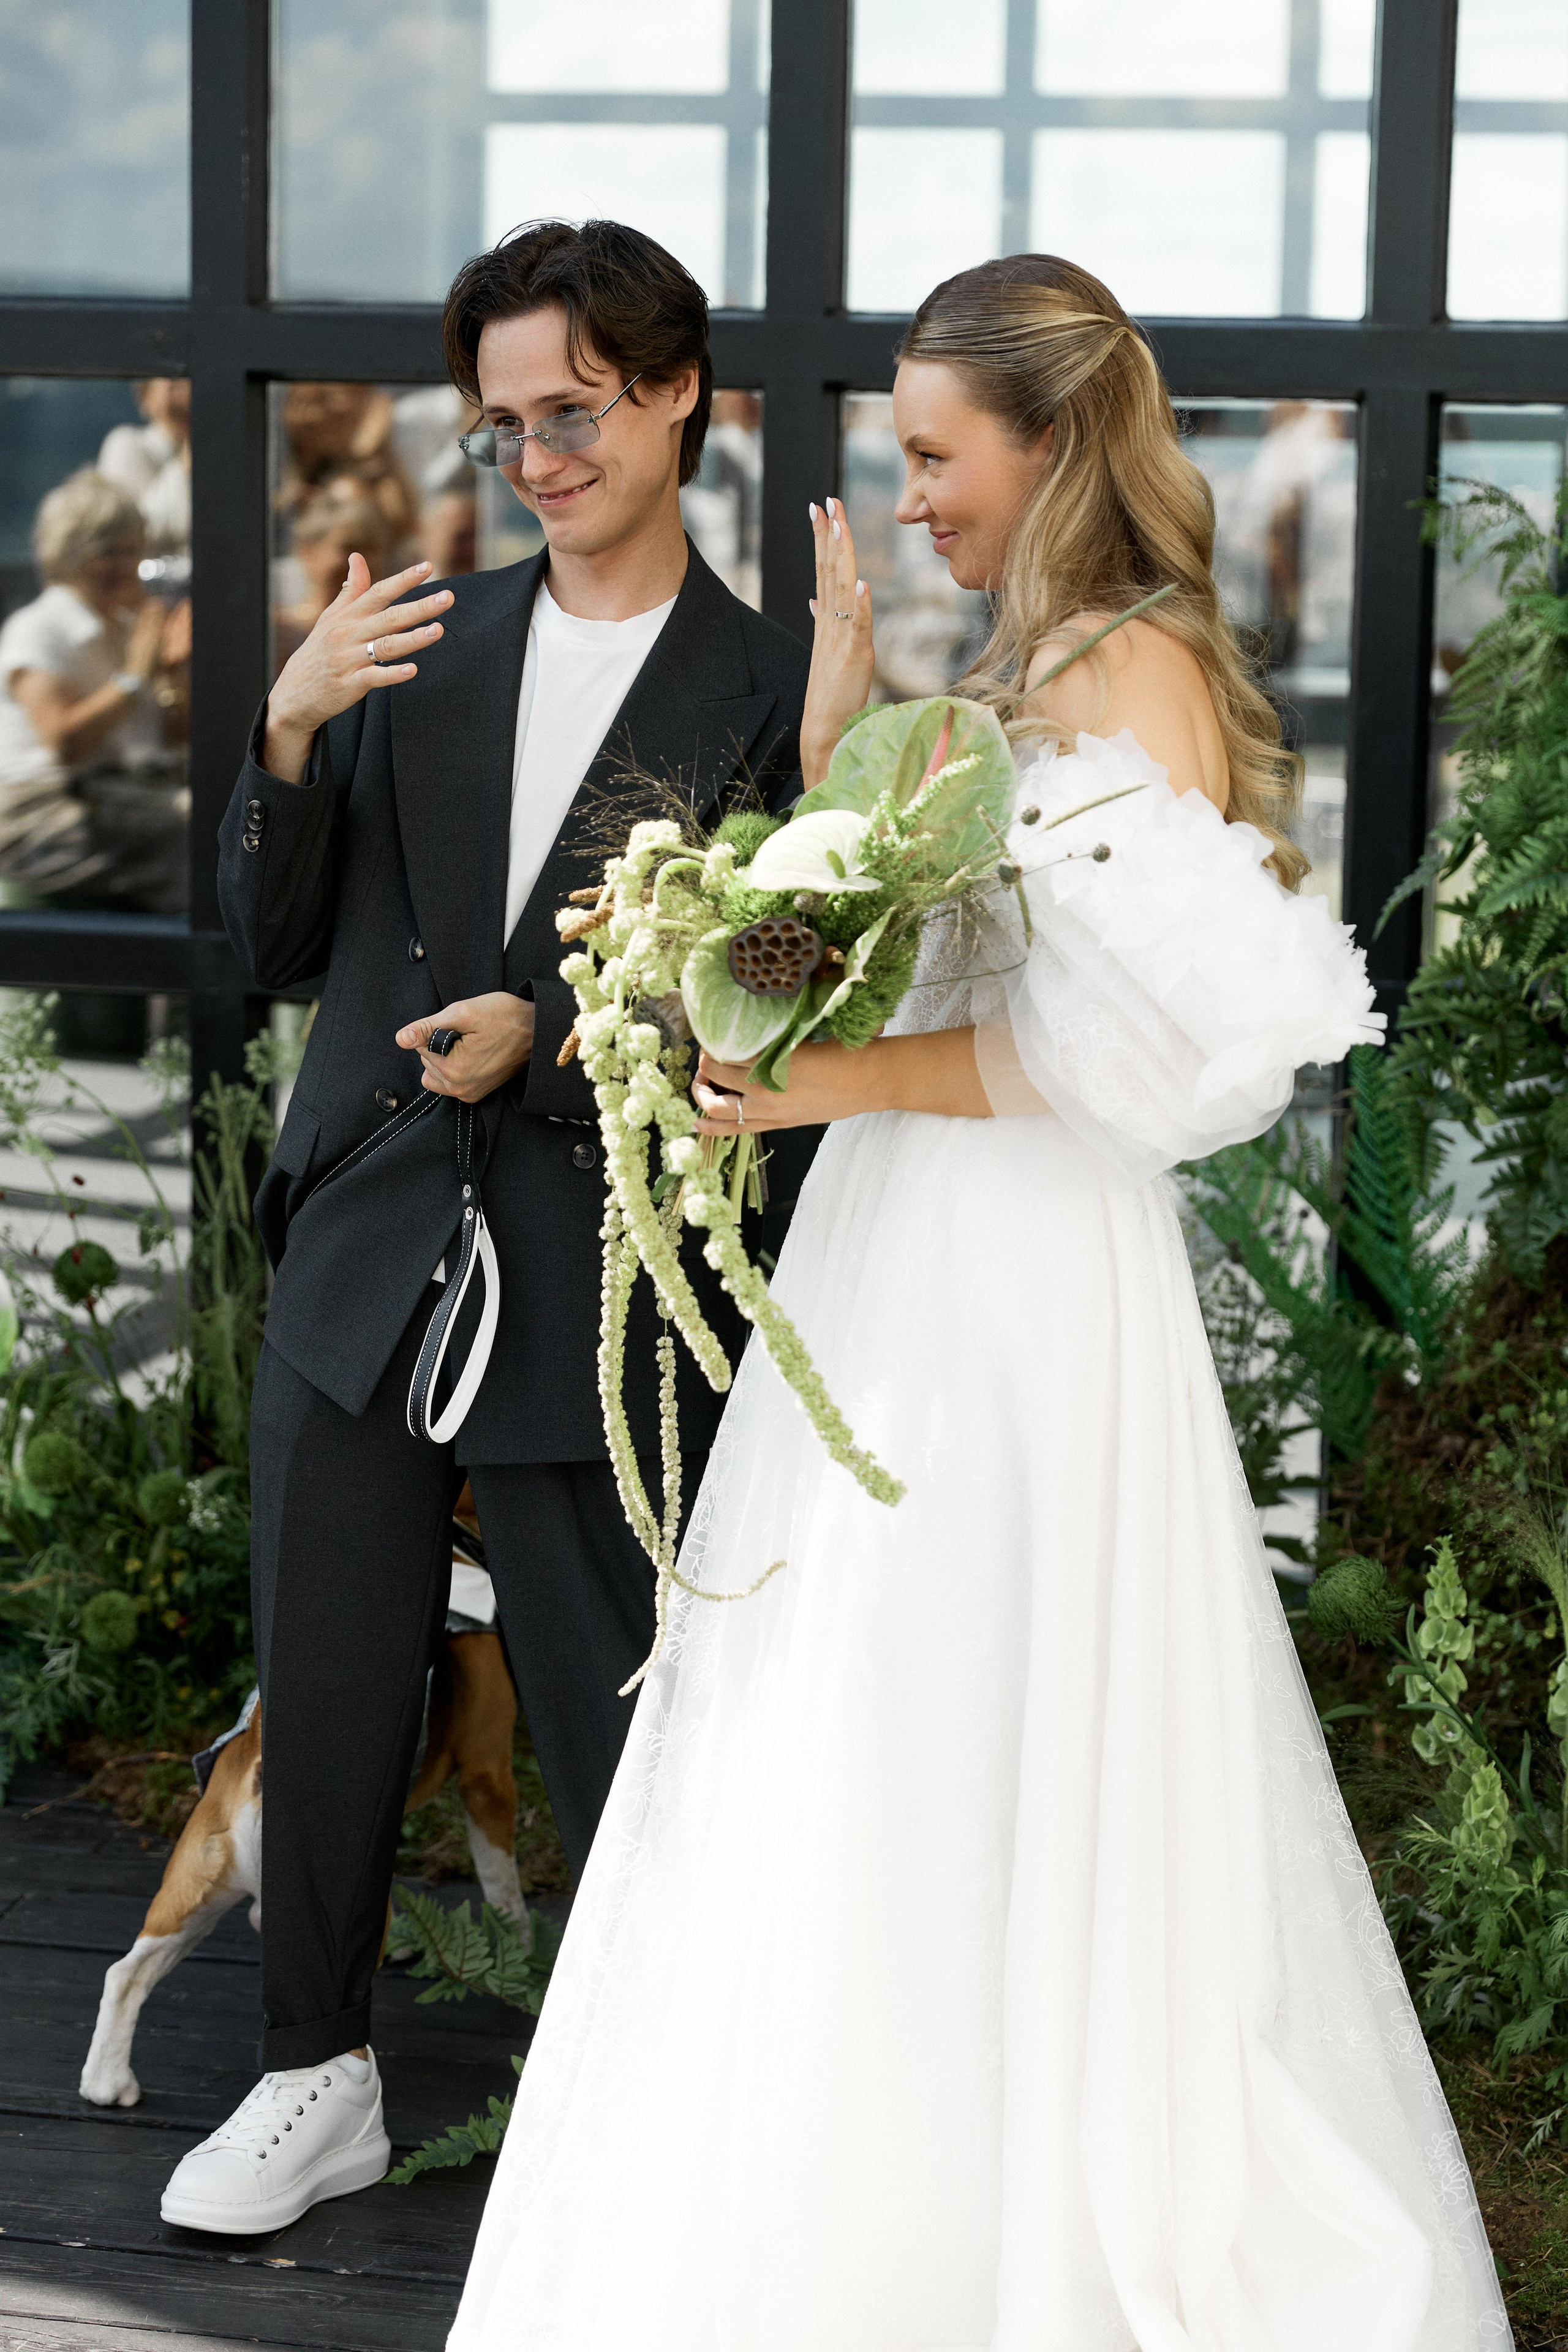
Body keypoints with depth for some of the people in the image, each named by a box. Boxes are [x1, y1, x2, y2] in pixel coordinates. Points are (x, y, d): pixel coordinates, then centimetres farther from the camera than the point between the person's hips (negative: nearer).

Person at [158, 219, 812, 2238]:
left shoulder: (768, 698, -3)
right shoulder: (419, 648, 8)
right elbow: (272, 940, 7)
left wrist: (555, 1043, -19)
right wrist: (287, 734, -10)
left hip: (598, 1309, -3)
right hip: (359, 1272, 4)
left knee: (618, 1747, 4)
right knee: (323, 1711, 12)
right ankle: (318, 2085, 29)